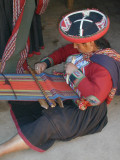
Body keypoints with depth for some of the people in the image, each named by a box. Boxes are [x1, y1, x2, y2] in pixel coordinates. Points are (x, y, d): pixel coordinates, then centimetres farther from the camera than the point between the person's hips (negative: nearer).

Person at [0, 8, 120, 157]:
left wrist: (74, 73, -31)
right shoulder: (84, 47, -3)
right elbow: (62, 52, 14)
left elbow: (96, 97, -39)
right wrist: (45, 63, -3)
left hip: (85, 110, -9)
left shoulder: (105, 64, -29)